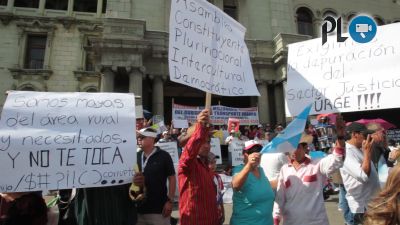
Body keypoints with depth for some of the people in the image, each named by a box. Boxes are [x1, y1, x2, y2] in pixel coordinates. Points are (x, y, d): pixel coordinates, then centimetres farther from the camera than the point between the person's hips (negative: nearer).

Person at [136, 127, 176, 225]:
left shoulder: (163, 156, -10)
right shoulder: (136, 156, 4)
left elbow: (172, 178, -8)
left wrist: (170, 201, -11)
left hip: (158, 208, -5)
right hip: (138, 207, 5)